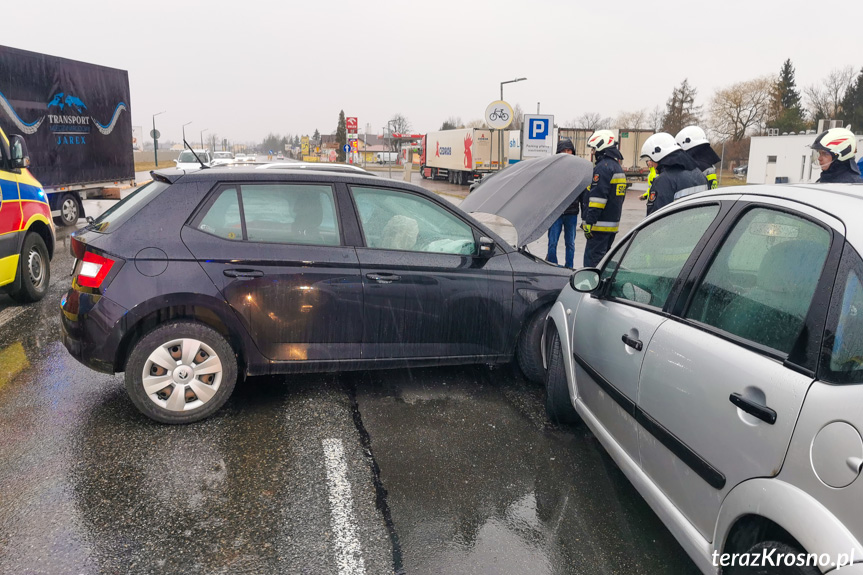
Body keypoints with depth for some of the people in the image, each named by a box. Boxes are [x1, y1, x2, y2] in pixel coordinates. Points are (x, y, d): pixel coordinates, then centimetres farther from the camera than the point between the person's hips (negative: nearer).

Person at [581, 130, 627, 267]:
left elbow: (597, 196, -20)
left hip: (600, 225, -10)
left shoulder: (603, 167, -13)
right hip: (613, 224, 10)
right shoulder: (617, 167, 20)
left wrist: (589, 221, -20)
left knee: (592, 260, -10)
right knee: (603, 256, 16)